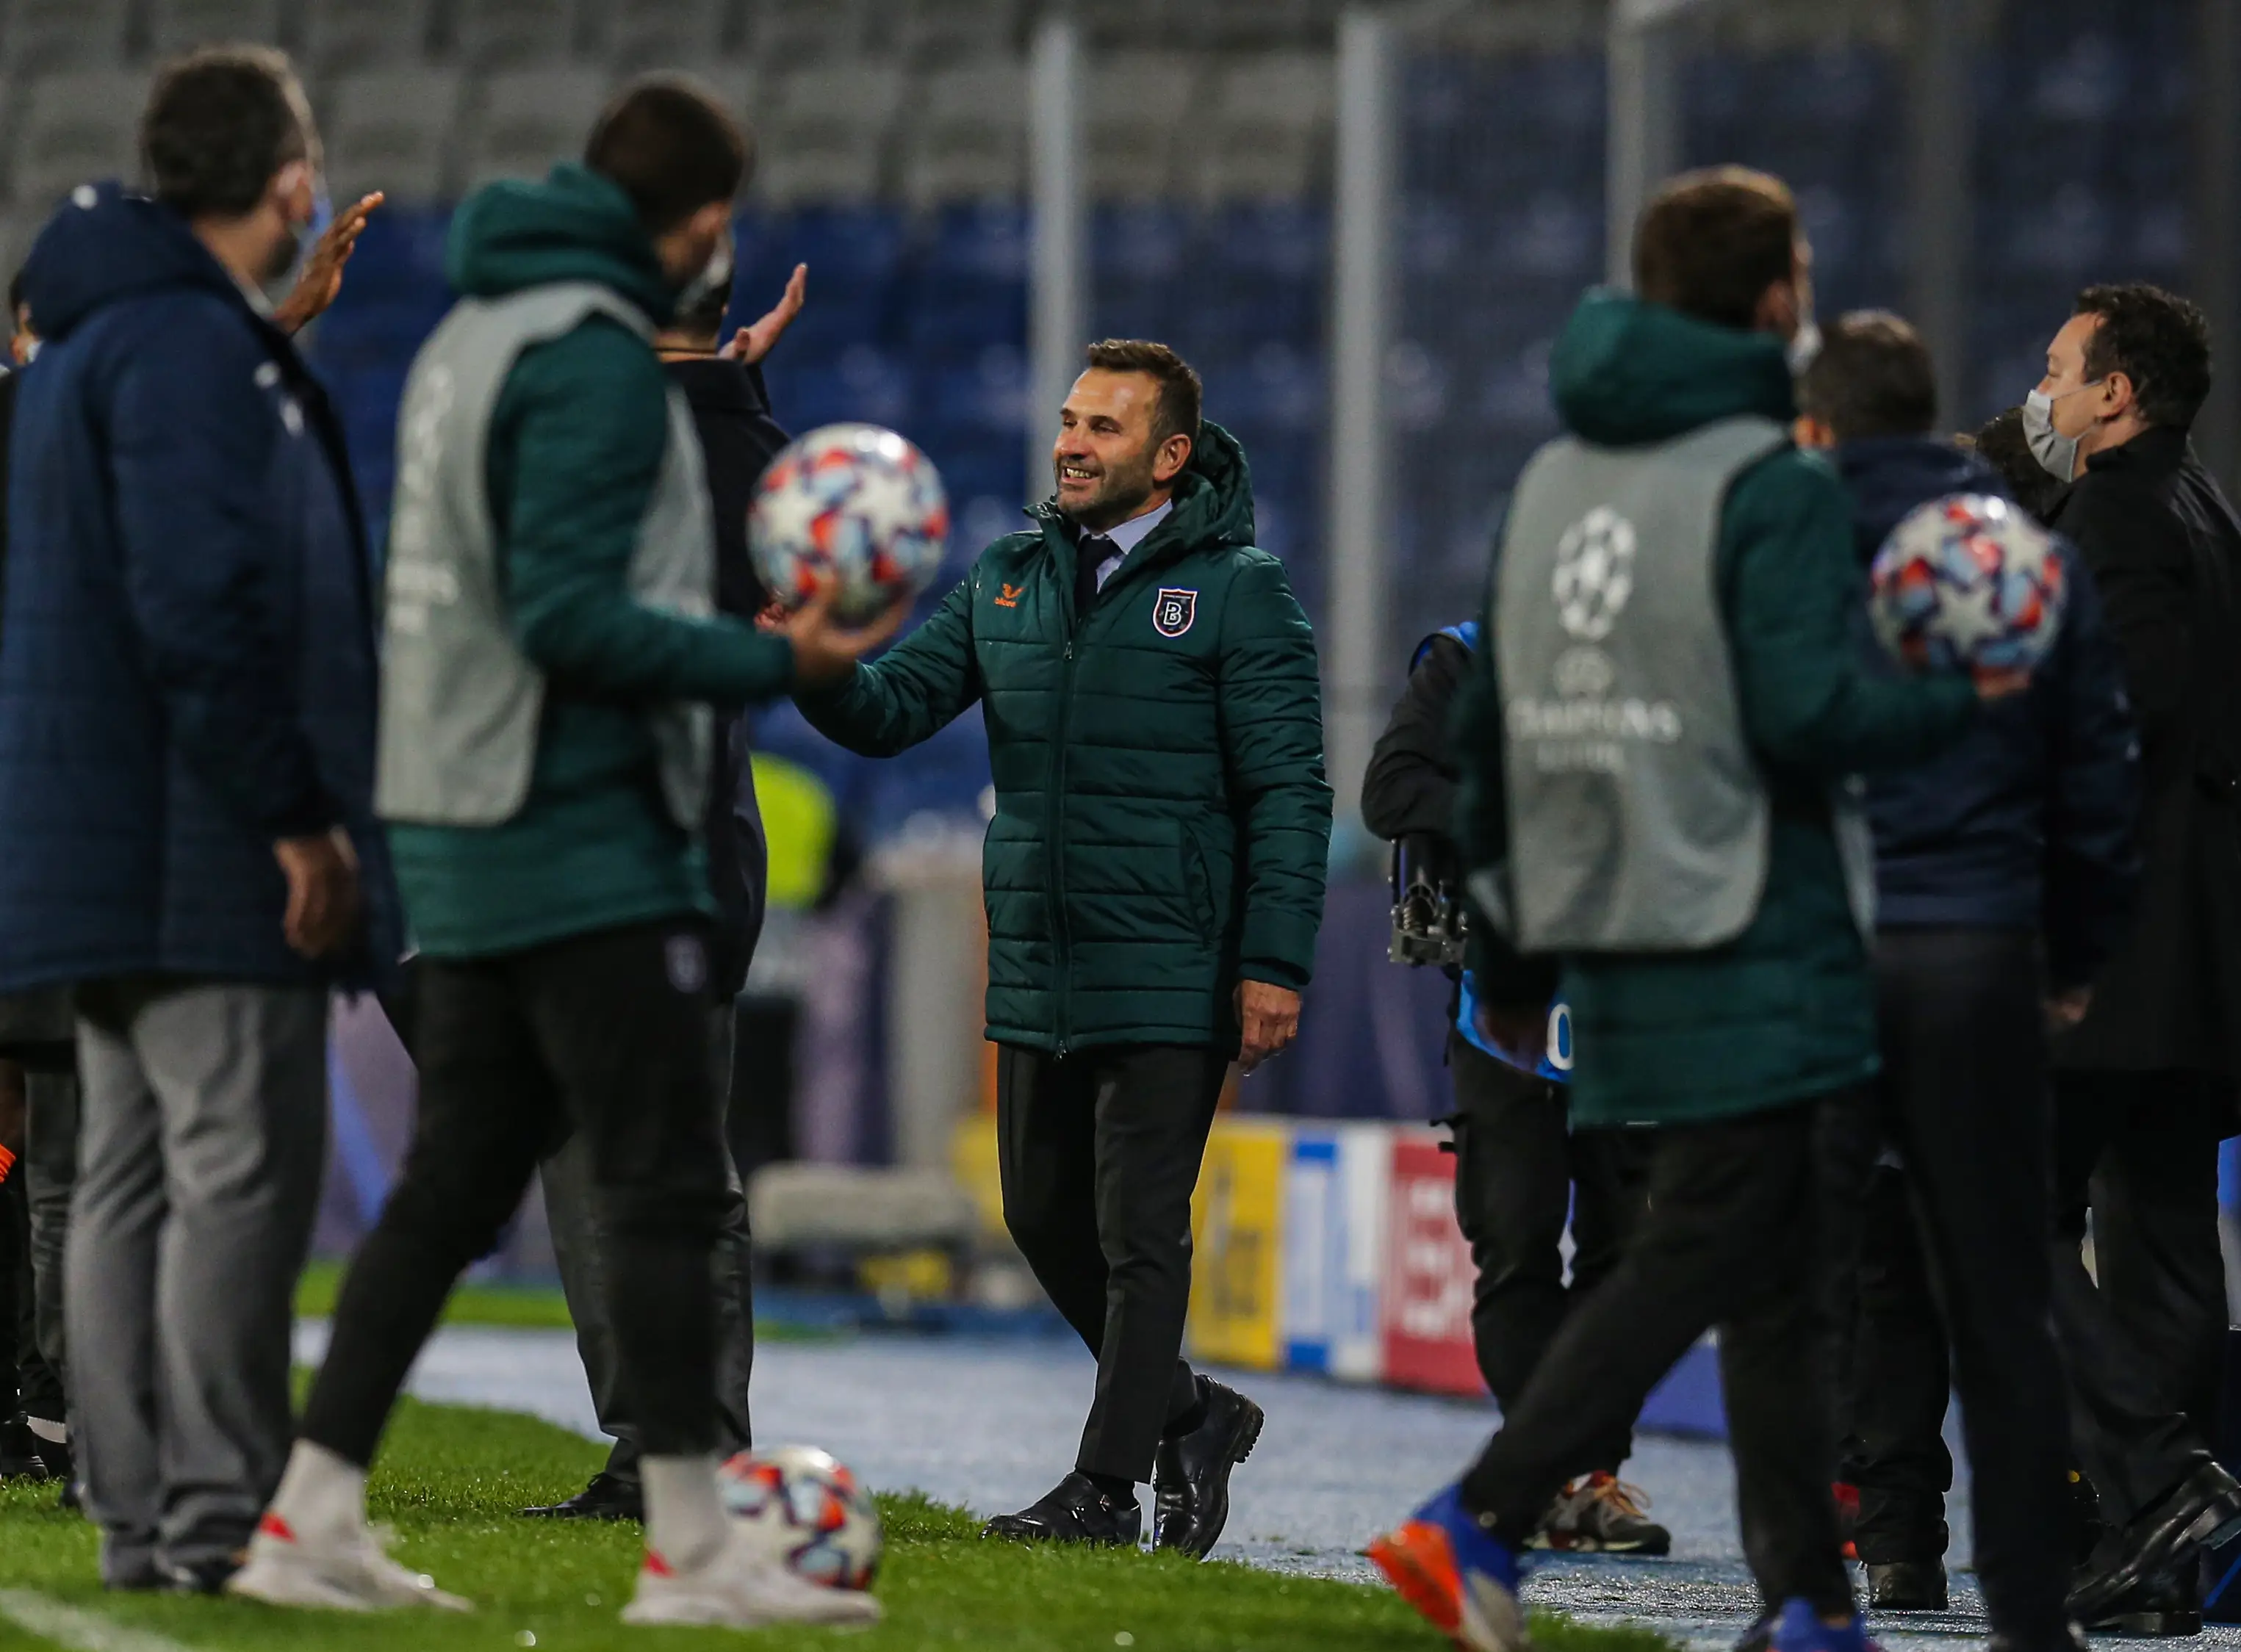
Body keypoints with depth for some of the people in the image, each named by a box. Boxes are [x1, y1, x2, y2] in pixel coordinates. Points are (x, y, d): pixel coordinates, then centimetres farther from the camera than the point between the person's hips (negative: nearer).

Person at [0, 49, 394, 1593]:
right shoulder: (190, 348, -14)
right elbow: (198, 609, -22)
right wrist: (295, 816, -20)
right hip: (208, 862, -10)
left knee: (133, 1178, 9)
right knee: (242, 1173, -9)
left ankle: (142, 1518, 10)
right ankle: (216, 1520, -11)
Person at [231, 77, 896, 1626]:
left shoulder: (469, 335, 15)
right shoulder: (596, 353, -14)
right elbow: (572, 614, -21)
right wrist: (770, 662, -17)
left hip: (468, 843, 9)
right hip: (587, 843, -9)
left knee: (455, 1184, 11)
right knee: (665, 1184, -5)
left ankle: (314, 1518, 9)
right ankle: (692, 1546, -5)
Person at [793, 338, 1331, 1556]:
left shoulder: (1238, 590, -6)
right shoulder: (1008, 582, 11)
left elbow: (1289, 793, -8)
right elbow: (891, 711, 7)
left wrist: (1274, 965, -14)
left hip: (1171, 984, -6)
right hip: (1035, 975, 6)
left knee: (1138, 1234, -3)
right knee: (1048, 1222, 12)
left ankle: (1108, 1484, 1)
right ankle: (1185, 1414, 29)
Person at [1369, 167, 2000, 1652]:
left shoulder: (1555, 478, 14)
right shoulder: (1774, 487, -10)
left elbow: (1491, 728, 16)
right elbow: (1807, 715, -20)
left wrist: (1511, 957, 22)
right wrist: (1964, 698, -3)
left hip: (1611, 953, 8)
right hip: (1749, 946, -8)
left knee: (1774, 1271, 11)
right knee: (1701, 1258, -7)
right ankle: (1479, 1524, -17)